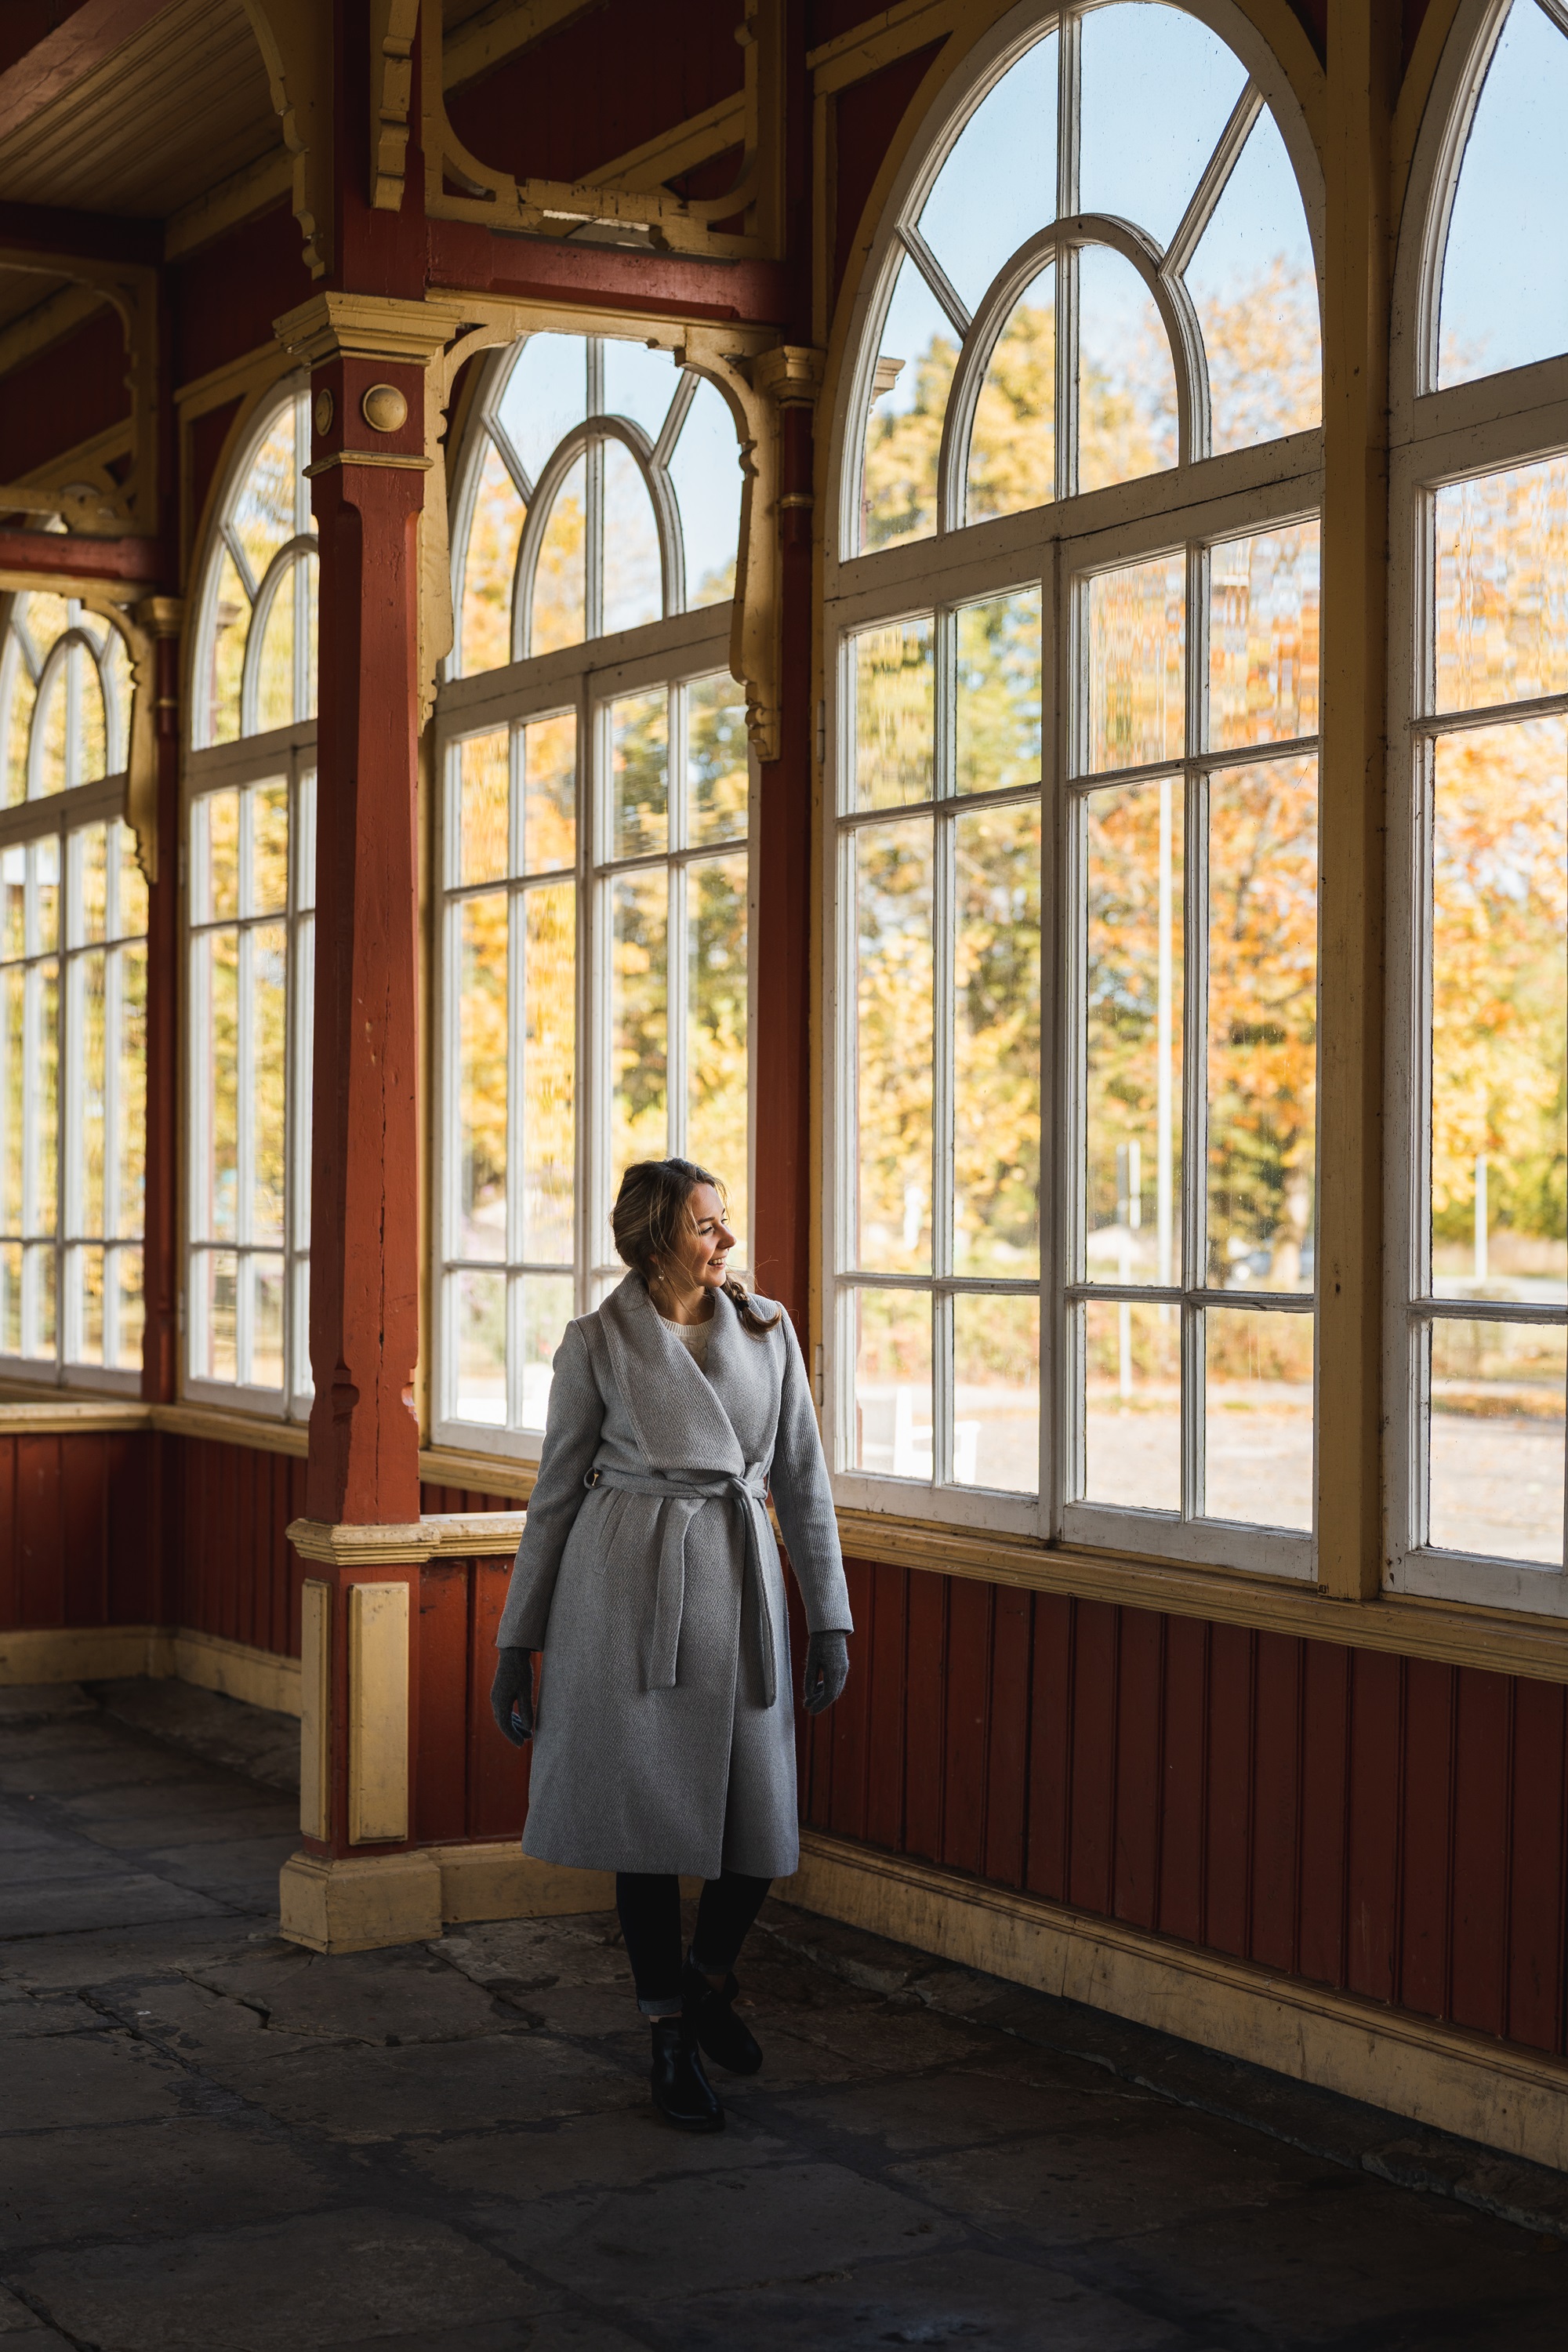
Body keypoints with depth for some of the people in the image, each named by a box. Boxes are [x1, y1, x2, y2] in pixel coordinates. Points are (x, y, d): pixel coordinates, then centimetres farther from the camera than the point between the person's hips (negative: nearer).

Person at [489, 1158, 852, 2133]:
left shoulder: (768, 1329, 8)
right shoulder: (599, 1342, 0)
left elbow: (804, 1480, 11)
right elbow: (556, 1494, 5)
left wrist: (832, 1618, 5)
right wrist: (517, 1644, 5)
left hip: (740, 1587, 3)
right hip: (629, 1588, -3)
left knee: (762, 1822, 1)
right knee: (650, 1811, 2)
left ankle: (709, 1977, 31)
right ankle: (671, 2037, 19)